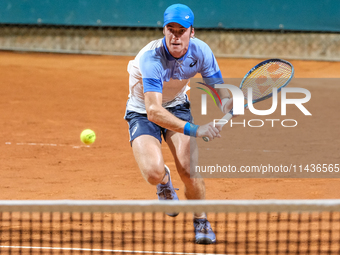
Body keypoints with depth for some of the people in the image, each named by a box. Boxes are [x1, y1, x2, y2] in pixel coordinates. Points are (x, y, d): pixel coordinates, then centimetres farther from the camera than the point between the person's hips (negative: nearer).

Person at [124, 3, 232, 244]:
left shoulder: (201, 52, -21)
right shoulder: (151, 58, -35)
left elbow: (220, 89, -10)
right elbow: (154, 111, -43)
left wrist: (228, 105, -36)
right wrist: (194, 130, -55)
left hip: (177, 106, 3)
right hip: (143, 113, -3)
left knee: (189, 169, -19)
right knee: (153, 172, -27)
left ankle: (201, 220, 10)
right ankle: (164, 180, 13)